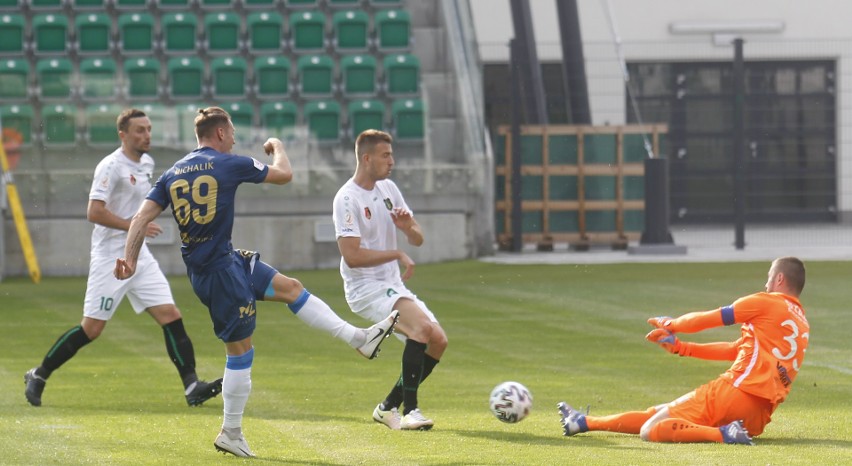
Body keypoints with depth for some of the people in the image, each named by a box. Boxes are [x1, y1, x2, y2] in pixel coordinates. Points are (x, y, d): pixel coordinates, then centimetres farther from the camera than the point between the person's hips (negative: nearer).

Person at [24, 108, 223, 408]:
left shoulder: (147, 164, 12)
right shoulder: (111, 166, -14)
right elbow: (94, 213, -22)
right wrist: (135, 226, -23)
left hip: (140, 257, 7)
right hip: (111, 257, -7)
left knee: (170, 316, -5)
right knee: (91, 329, -4)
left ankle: (192, 386, -9)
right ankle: (39, 376, 11)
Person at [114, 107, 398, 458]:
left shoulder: (172, 174, 9)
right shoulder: (228, 165, -9)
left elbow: (142, 217, 0)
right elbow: (284, 175, 3)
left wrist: (129, 259, -5)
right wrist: (277, 147, 23)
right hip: (220, 270, -8)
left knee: (290, 287, 14)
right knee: (240, 350, 0)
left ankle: (359, 338, 18)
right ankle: (231, 434, 5)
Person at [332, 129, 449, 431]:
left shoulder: (388, 189, 10)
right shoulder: (347, 199, -15)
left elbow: (418, 240, 13)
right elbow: (352, 256, -23)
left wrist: (408, 227, -10)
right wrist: (397, 255, -19)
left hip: (392, 286, 9)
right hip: (366, 289, -9)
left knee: (438, 341, 2)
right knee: (422, 326, -29)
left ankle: (389, 407, 12)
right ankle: (409, 412, -27)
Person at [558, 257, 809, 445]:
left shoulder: (765, 303, -3)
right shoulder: (801, 321, 22)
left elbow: (706, 319, 4)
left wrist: (671, 324, 24)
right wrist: (680, 347, 24)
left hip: (736, 390, -9)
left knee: (651, 430, -13)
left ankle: (722, 434, -25)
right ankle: (584, 422, 32)